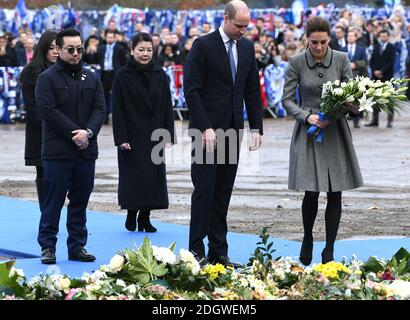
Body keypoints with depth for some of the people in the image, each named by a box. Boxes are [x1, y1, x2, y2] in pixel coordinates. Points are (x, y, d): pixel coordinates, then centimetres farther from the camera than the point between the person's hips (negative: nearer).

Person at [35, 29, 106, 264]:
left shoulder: (91, 78, 13)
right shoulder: (47, 78, -2)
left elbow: (100, 110, 5)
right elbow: (49, 111, -12)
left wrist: (88, 132, -13)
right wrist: (74, 134, -16)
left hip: (86, 150, 5)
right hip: (57, 151, -5)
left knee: (80, 202, 10)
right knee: (53, 202, -1)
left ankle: (78, 246, 16)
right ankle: (48, 246, 5)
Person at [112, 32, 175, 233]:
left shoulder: (159, 75, 5)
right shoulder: (123, 76, -5)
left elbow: (167, 106, 6)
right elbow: (117, 109, -6)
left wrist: (168, 134, -1)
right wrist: (121, 137, -12)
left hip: (154, 135, 3)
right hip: (132, 136, -3)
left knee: (153, 176, 2)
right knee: (133, 176, -2)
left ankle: (145, 217, 11)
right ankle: (131, 215, 12)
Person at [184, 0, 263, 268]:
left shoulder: (247, 47, 11)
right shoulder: (203, 45, -7)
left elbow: (253, 90, 15)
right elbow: (192, 89, -11)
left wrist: (256, 127, 6)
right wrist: (206, 128, -16)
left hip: (232, 131, 5)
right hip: (207, 130, -5)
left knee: (223, 192, 7)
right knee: (204, 189, -6)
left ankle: (218, 252, 10)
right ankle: (196, 251, -3)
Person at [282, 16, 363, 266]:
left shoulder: (341, 60, 0)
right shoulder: (296, 63, -3)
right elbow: (287, 99, -2)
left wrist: (353, 105, -20)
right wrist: (307, 116, -17)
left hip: (336, 132, 1)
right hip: (308, 131, -1)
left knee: (335, 194, 0)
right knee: (311, 192, -5)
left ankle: (329, 250, 11)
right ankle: (308, 239, 22)